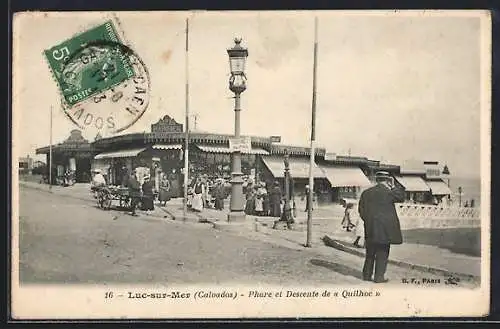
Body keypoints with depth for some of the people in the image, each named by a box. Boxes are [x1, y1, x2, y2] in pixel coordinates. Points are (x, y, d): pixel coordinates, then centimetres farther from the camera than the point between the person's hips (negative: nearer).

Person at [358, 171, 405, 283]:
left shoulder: (366, 193, 6)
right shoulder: (387, 193, -10)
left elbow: (361, 210, 7)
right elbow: (401, 197, 5)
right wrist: (393, 187, 8)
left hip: (370, 228, 5)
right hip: (384, 228, -5)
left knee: (370, 252, 15)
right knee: (382, 253, 2)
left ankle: (367, 275, 19)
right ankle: (379, 276, 1)